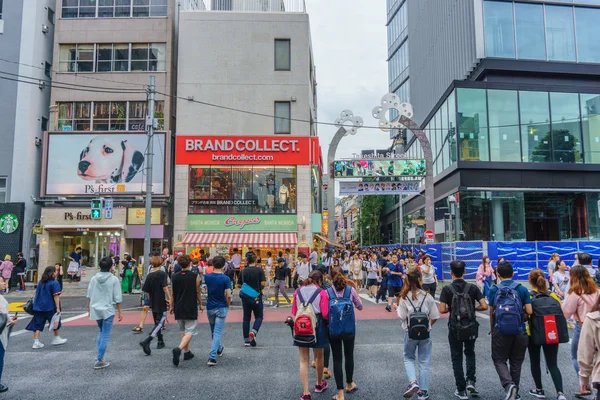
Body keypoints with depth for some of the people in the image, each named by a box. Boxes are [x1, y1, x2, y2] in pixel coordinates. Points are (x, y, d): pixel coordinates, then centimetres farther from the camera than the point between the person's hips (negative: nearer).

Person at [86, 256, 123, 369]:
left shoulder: (94, 278, 2)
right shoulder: (114, 279, -10)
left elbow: (89, 295, 7)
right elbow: (117, 298, -8)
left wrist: (89, 307, 20)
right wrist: (119, 311, 0)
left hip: (96, 309, 5)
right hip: (108, 310, -5)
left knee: (101, 332, 23)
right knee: (105, 335, 1)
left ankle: (99, 356, 18)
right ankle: (99, 361, 3)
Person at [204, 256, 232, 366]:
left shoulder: (207, 277, -4)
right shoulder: (225, 279, -15)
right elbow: (228, 295, -16)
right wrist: (228, 305, 0)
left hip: (210, 307, 4)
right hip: (221, 308, -4)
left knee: (214, 331, 22)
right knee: (217, 332, -3)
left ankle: (219, 349, 42)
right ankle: (212, 357, -12)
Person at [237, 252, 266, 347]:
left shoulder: (243, 271, 1)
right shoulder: (259, 270, -8)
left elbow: (239, 285, 4)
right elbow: (263, 283, -14)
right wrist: (260, 288, 6)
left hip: (245, 297, 3)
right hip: (257, 297, -3)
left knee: (246, 318, 10)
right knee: (259, 317, 11)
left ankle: (246, 341, 12)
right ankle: (253, 332, -14)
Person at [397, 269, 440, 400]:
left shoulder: (404, 297, -10)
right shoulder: (427, 296, -9)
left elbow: (402, 317, -10)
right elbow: (434, 317, -5)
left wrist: (397, 308, 9)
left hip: (410, 333, 0)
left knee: (409, 358, 20)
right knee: (424, 362, 13)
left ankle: (413, 382, -2)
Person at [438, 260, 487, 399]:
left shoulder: (447, 289, -10)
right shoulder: (473, 288, -4)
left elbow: (442, 310, -15)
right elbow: (484, 306, -9)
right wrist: (473, 308, 10)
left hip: (455, 327, -2)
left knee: (457, 357, 10)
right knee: (470, 353, 24)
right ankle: (470, 381, 7)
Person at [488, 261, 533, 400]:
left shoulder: (494, 290, -2)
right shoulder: (522, 289, 0)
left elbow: (491, 313, 3)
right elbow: (529, 311, -5)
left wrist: (492, 330, 15)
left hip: (500, 331, -2)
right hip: (519, 331, 2)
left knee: (499, 360, 10)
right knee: (516, 362, 16)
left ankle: (509, 385, -13)